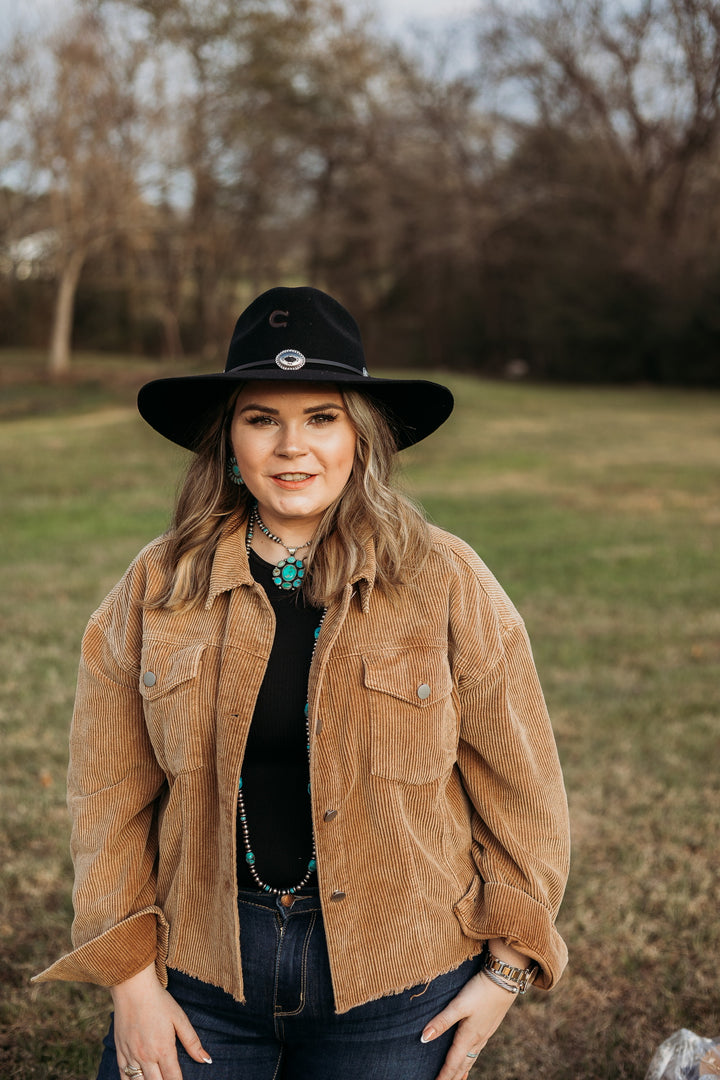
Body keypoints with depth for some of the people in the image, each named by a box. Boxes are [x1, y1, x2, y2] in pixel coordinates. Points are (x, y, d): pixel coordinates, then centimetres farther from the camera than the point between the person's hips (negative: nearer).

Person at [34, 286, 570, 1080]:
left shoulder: (446, 585, -7)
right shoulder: (156, 589, -3)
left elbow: (519, 789, -1)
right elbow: (110, 794, 1)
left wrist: (508, 967, 0)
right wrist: (130, 975, -2)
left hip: (395, 989, -1)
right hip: (198, 967, 2)